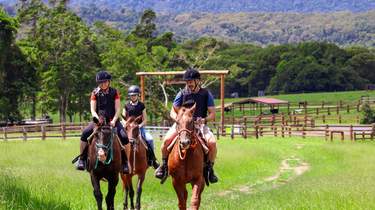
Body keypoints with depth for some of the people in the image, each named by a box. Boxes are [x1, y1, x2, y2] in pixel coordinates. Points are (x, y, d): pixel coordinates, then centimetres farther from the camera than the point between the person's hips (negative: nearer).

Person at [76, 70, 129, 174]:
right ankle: (82, 159, -13)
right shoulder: (95, 93, 5)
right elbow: (93, 110, -1)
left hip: (112, 120, 0)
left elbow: (118, 109, -1)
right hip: (99, 120, 0)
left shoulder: (114, 92, 4)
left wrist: (114, 121, -17)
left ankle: (124, 162, -8)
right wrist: (97, 118, -21)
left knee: (124, 137, -24)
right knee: (85, 133, -26)